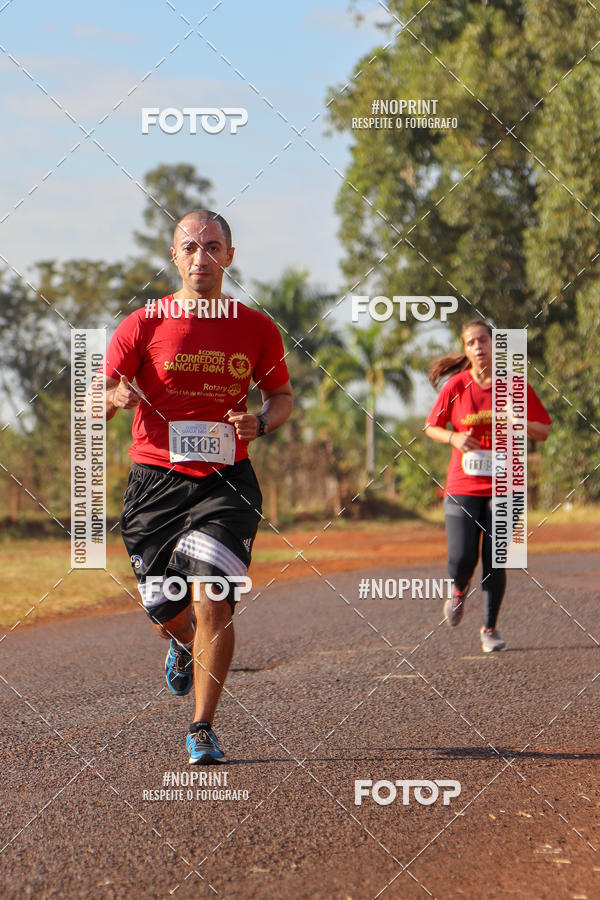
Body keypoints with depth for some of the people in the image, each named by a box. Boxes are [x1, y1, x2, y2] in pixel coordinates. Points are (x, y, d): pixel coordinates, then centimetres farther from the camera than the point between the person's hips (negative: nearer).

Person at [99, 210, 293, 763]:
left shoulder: (257, 330, 4)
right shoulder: (143, 325, 1)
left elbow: (282, 395, 19)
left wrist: (261, 423, -4)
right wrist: (116, 397, -22)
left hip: (227, 481, 0)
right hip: (156, 482, 1)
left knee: (212, 597, -16)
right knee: (167, 612, 4)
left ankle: (203, 728, -4)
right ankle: (184, 645, 45)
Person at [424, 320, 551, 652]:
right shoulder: (455, 386, 0)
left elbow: (543, 431, 6)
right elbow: (431, 427, 10)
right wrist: (453, 437, -11)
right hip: (463, 485, 0)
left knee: (495, 562, -2)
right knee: (461, 560, -7)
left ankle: (490, 629, 14)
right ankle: (459, 590, 30)